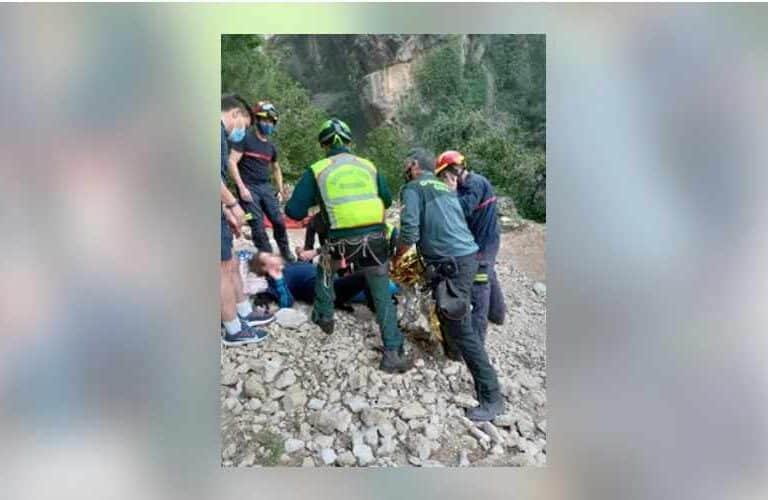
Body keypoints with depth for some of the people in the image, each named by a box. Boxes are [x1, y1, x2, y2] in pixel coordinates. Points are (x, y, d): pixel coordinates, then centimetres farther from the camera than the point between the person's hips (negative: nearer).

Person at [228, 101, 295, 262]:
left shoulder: (271, 146, 13)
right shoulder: (245, 138, -5)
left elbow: (276, 168, 26)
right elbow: (232, 162, -11)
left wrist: (281, 190, 18)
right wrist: (242, 188, -17)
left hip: (266, 188, 5)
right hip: (249, 188, -5)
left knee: (279, 221, 0)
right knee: (258, 226, -8)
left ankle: (286, 254, 17)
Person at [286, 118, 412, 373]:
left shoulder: (317, 170, 5)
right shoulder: (368, 166, 13)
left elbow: (294, 211, 2)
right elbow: (387, 200, 22)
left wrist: (311, 211, 24)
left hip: (341, 241, -1)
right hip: (375, 239, 2)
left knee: (324, 270, 33)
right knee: (383, 298, 12)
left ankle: (324, 316, 42)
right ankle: (393, 355, 13)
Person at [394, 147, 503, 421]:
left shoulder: (412, 188, -3)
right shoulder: (445, 188, 21)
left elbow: (409, 233, -13)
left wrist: (395, 258, 4)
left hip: (451, 264, -9)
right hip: (466, 257, 9)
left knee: (460, 330, -5)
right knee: (452, 320, 25)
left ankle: (491, 398, 2)